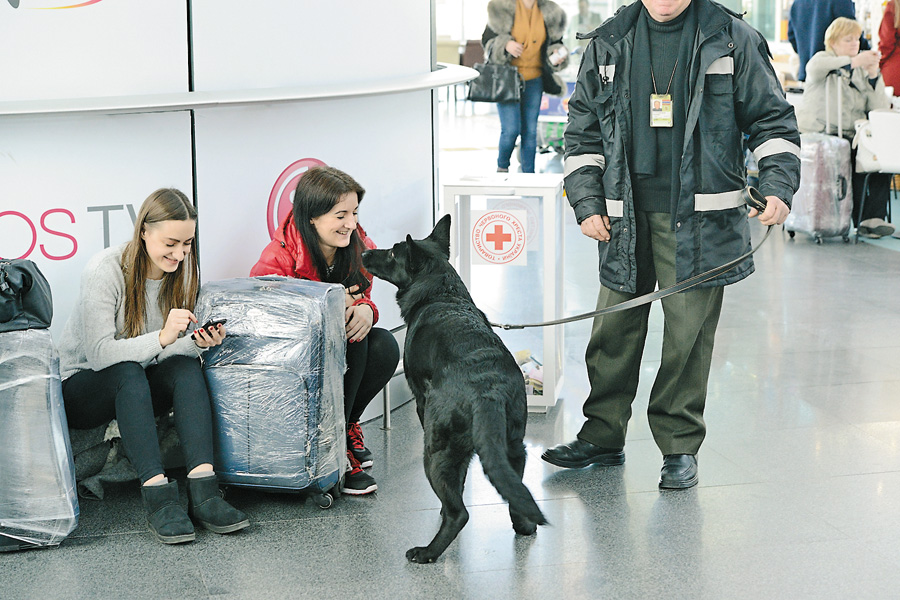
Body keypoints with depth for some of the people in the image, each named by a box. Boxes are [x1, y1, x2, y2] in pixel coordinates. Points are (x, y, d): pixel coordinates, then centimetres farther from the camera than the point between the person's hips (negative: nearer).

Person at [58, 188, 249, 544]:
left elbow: (177, 350, -1)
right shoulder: (105, 271, -21)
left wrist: (198, 343, -25)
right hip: (81, 387, -5)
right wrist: (162, 338, -40)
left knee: (187, 367, -27)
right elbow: (99, 353, -27)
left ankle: (203, 491, -39)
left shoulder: (185, 271, -3)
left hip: (139, 388, 5)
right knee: (128, 372, -37)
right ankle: (158, 498, -44)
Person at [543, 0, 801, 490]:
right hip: (625, 216, 3)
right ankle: (603, 436, 24)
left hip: (699, 219, -3)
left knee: (689, 334, 0)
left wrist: (778, 186, -10)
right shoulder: (608, 44, 8)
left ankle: (680, 447, 15)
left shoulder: (733, 40, 1)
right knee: (614, 328, 9)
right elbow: (583, 131, 13)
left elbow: (771, 121, 4)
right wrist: (587, 203, 4)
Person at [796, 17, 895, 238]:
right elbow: (815, 67, -24)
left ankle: (874, 217, -21)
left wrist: (874, 75, -5)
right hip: (819, 134, -5)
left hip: (851, 135, 5)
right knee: (858, 159, -29)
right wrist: (853, 62, -27)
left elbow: (880, 108, 8)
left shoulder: (860, 70, 19)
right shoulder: (824, 58, 6)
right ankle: (862, 220, -17)